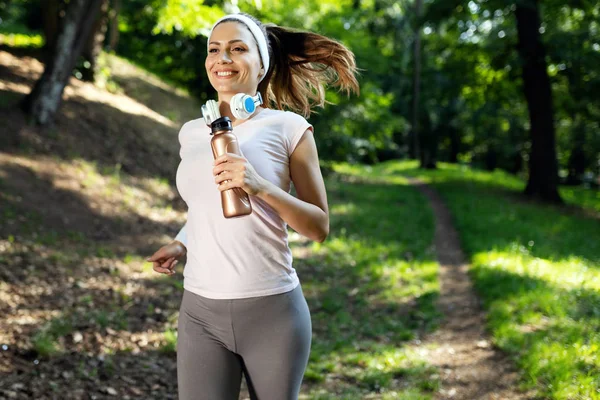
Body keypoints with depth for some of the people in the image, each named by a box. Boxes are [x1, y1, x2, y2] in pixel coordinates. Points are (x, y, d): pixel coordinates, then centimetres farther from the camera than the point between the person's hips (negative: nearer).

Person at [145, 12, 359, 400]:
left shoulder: (288, 128, -5)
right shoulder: (192, 133, 8)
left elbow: (320, 227, -5)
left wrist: (261, 187, -20)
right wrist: (180, 245, 4)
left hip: (272, 310, -3)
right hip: (201, 312, 3)